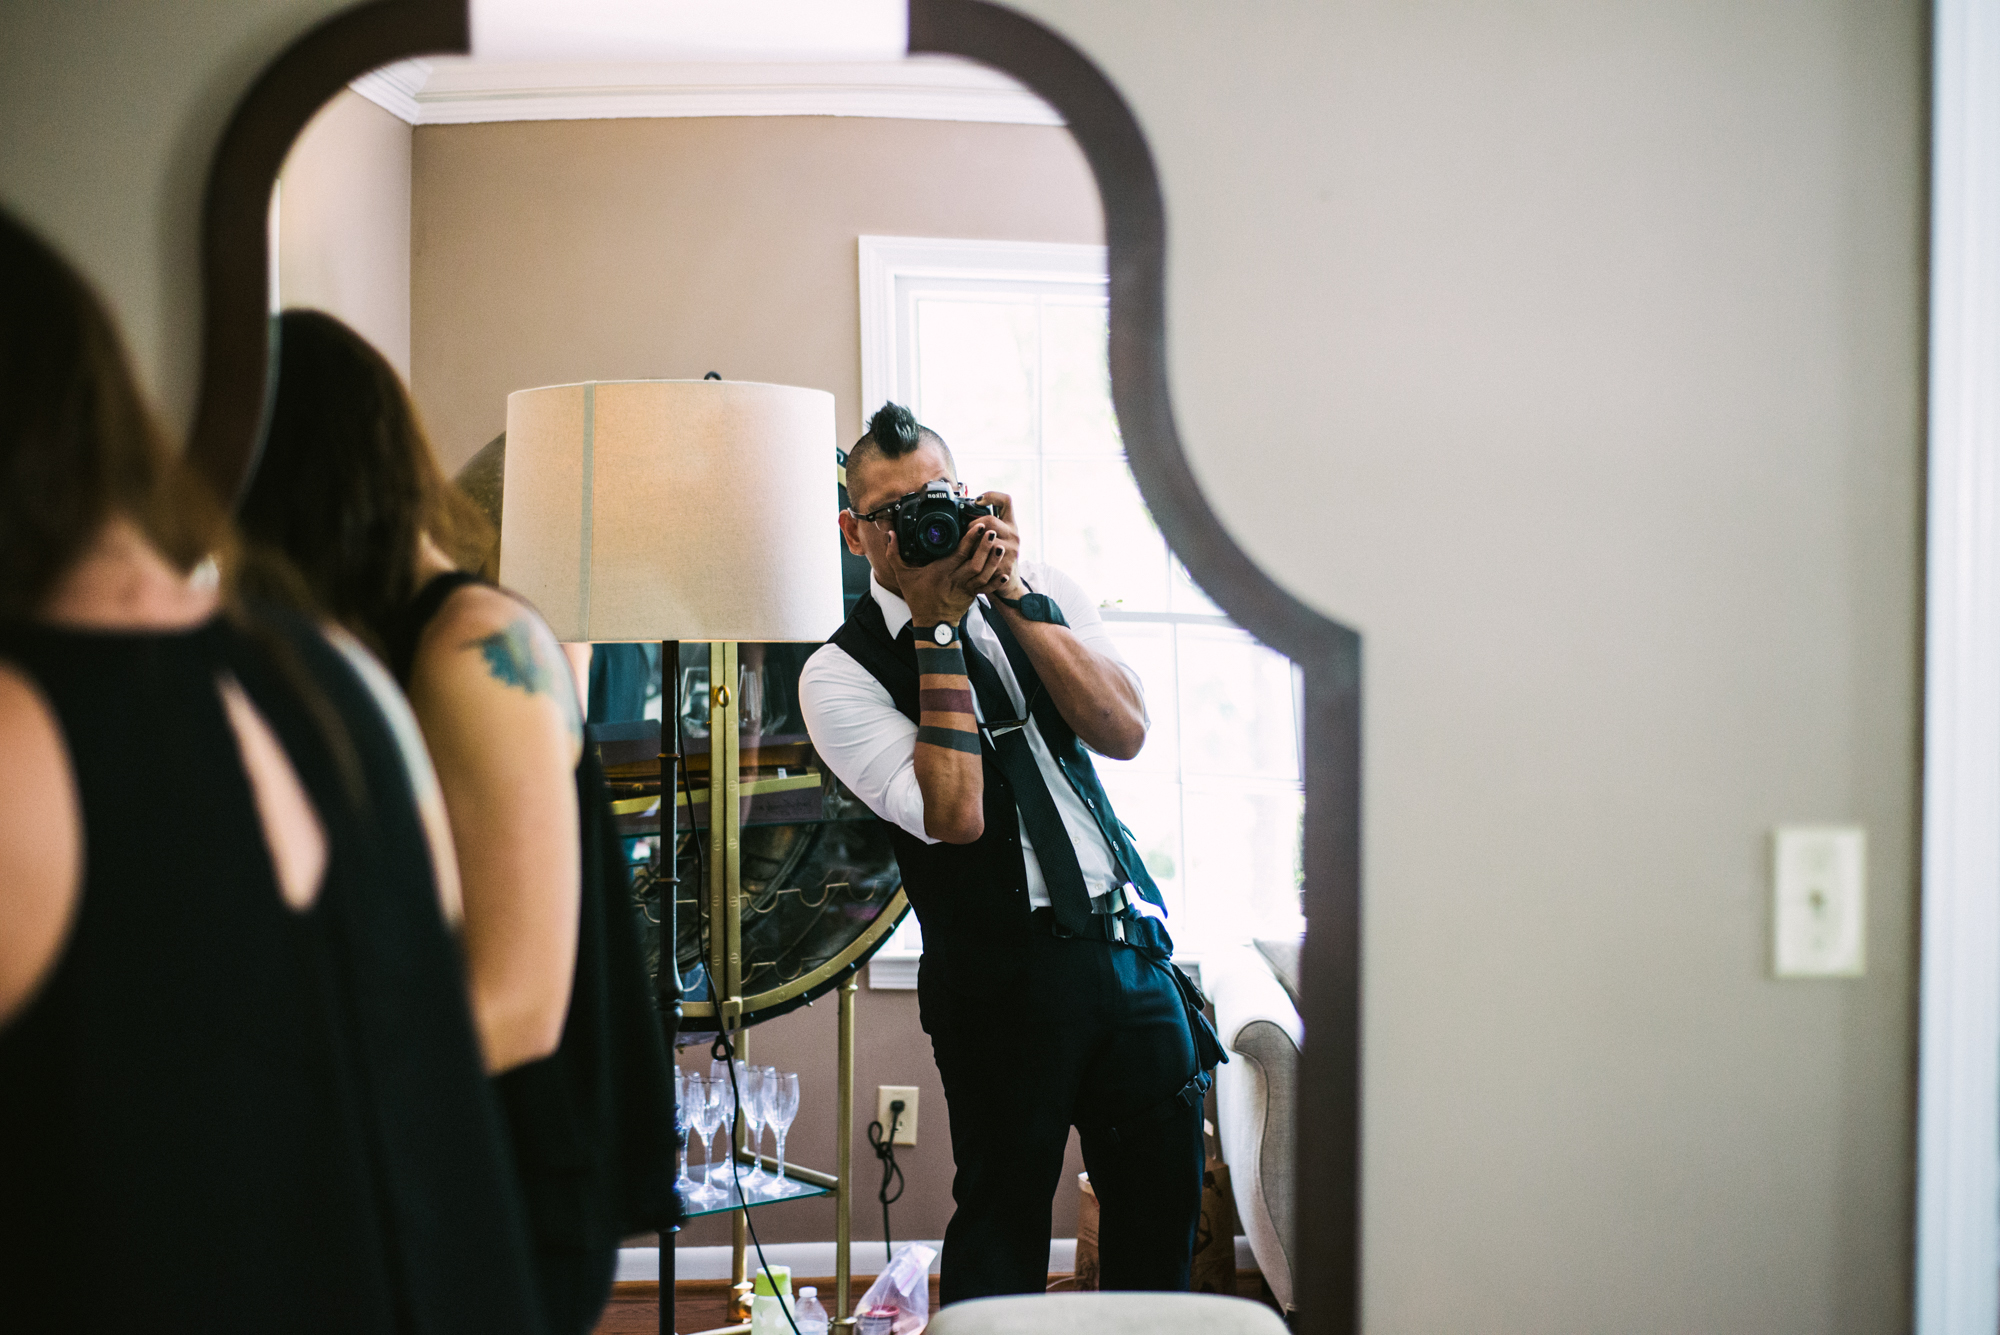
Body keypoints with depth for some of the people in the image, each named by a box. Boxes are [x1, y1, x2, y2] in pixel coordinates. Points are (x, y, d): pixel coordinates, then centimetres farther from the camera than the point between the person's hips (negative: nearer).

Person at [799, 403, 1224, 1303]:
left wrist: (1010, 595, -12)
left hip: (1133, 940, 5)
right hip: (1004, 974, -4)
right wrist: (939, 626, -17)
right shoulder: (840, 672, -6)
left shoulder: (1040, 592, 8)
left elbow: (1125, 732, -6)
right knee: (1003, 1217, 3)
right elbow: (956, 814, -19)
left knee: (1164, 1201, 13)